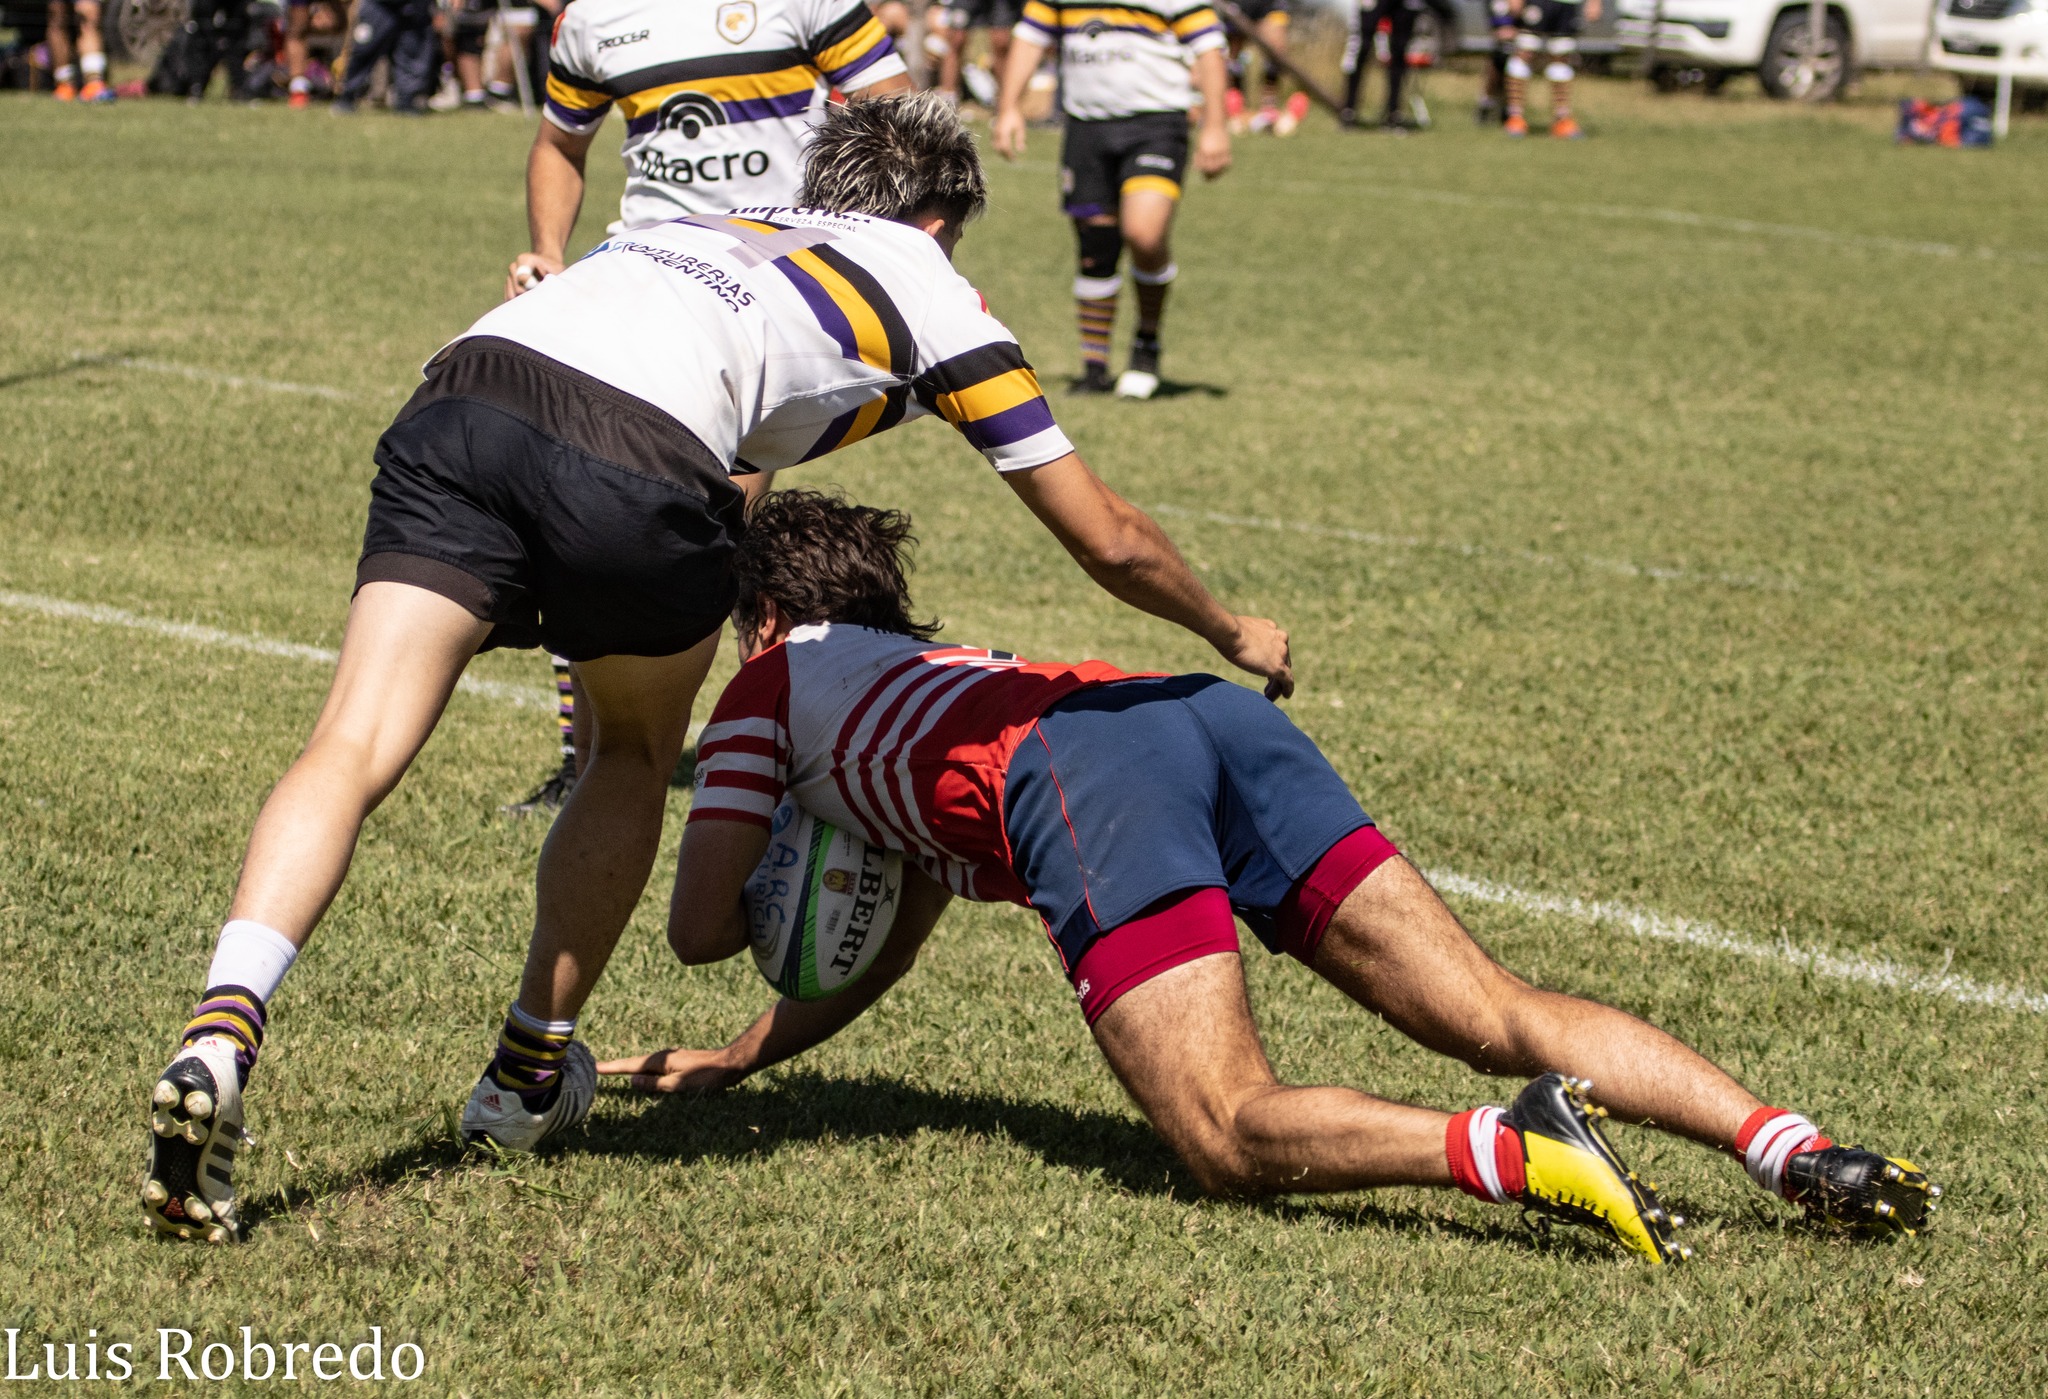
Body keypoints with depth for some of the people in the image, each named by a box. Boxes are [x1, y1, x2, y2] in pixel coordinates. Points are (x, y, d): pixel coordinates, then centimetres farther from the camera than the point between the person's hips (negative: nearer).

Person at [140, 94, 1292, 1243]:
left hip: (455, 404, 4)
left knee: (354, 751, -5)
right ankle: (531, 1073, 30)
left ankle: (224, 1032, -28)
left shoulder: (723, 228, 40)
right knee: (638, 753, 25)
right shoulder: (929, 287, 25)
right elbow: (1108, 541, 29)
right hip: (634, 474, -4)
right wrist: (1233, 635, 45)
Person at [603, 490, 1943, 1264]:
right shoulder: (938, 669, 46)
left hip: (1078, 777, -7)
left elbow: (701, 925, 22)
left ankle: (1510, 1152, -42)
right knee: (1500, 1017, -4)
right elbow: (885, 955, 51)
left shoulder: (772, 682, 27)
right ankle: (1788, 1141, -23)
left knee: (1233, 1137, -17)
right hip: (1215, 718, 7)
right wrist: (738, 1060, 56)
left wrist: (779, 892, 44)